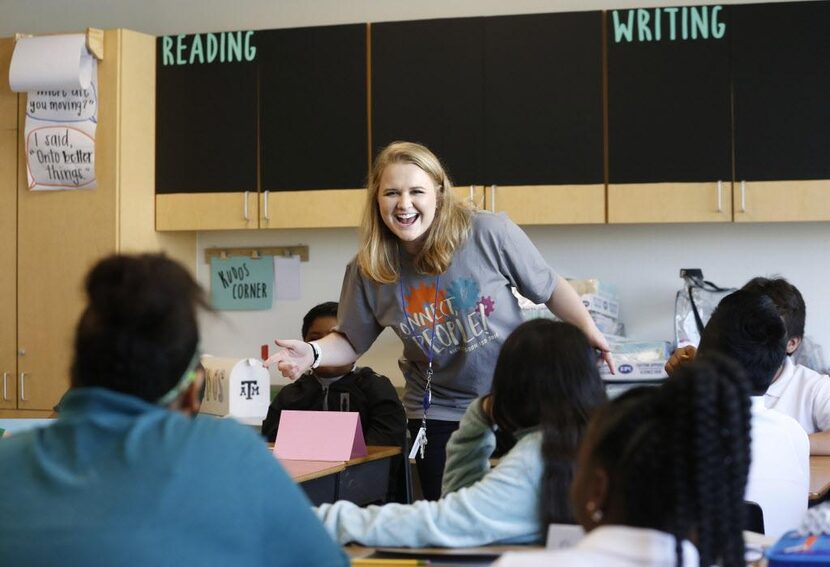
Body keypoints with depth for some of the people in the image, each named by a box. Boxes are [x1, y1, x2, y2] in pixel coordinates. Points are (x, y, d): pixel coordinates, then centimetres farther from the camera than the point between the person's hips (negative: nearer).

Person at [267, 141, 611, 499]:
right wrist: (313, 353, -17)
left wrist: (589, 331, -7)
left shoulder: (491, 234, -17)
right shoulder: (368, 270, -9)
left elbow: (549, 288, -3)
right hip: (439, 415, 2)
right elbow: (351, 341, 1)